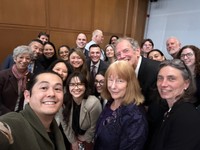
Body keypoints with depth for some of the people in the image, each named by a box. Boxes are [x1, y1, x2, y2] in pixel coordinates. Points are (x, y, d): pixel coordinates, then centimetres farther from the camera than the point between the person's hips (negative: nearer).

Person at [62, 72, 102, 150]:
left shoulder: (93, 103, -30)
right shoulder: (65, 102, -16)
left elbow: (94, 127, -19)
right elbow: (65, 123, -5)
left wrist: (84, 138, -6)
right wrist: (73, 141, 0)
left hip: (91, 142, -3)